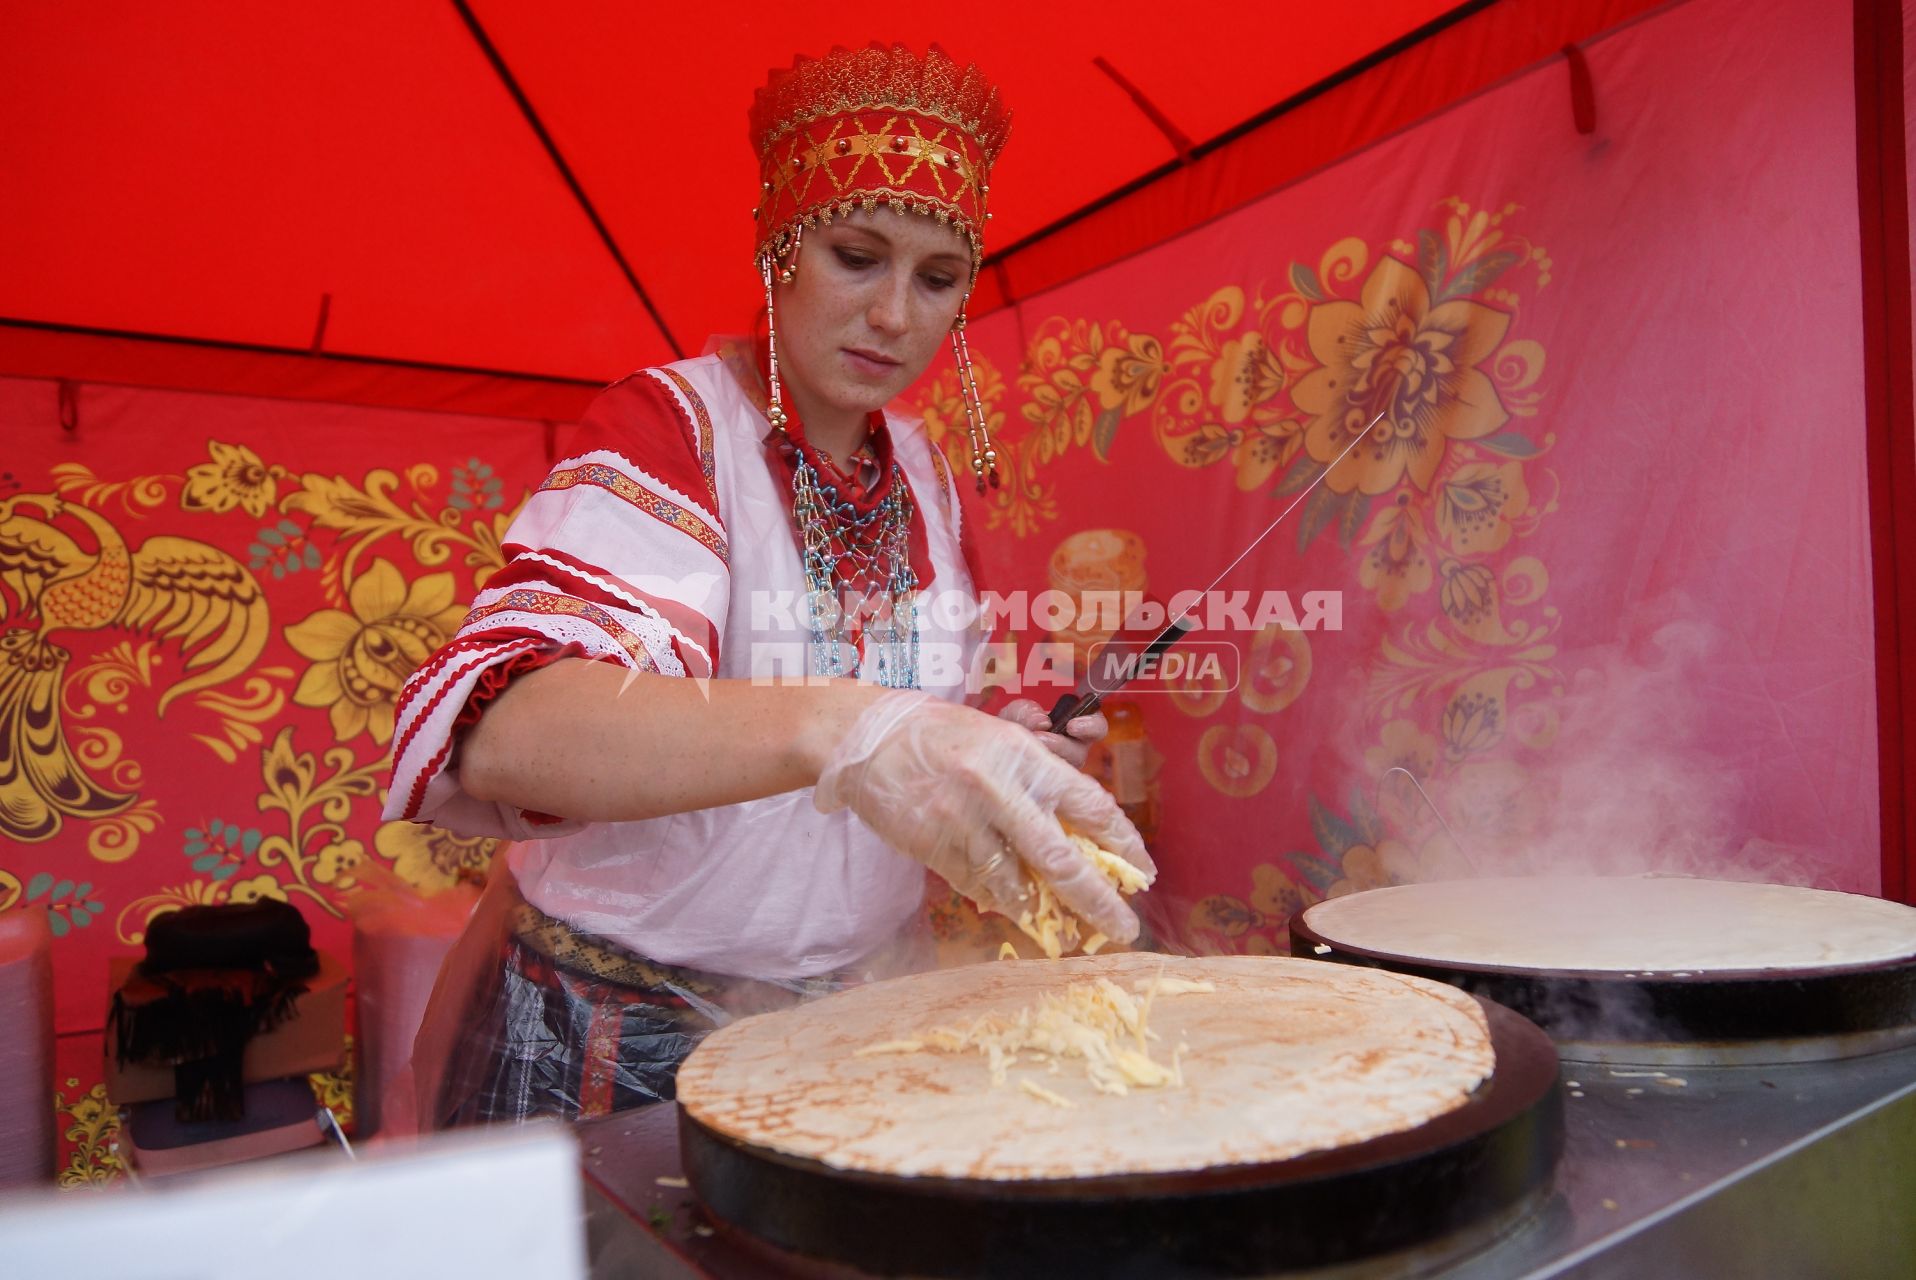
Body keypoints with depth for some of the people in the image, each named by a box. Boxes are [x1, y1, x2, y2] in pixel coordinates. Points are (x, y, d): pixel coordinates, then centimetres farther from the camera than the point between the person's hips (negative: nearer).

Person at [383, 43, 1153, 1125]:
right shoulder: (671, 425, -15)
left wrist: (992, 745, -4)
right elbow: (507, 728, -33)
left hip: (849, 1016, 5)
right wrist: (838, 728, -49)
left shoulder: (924, 474, 3)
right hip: (624, 1037, -5)